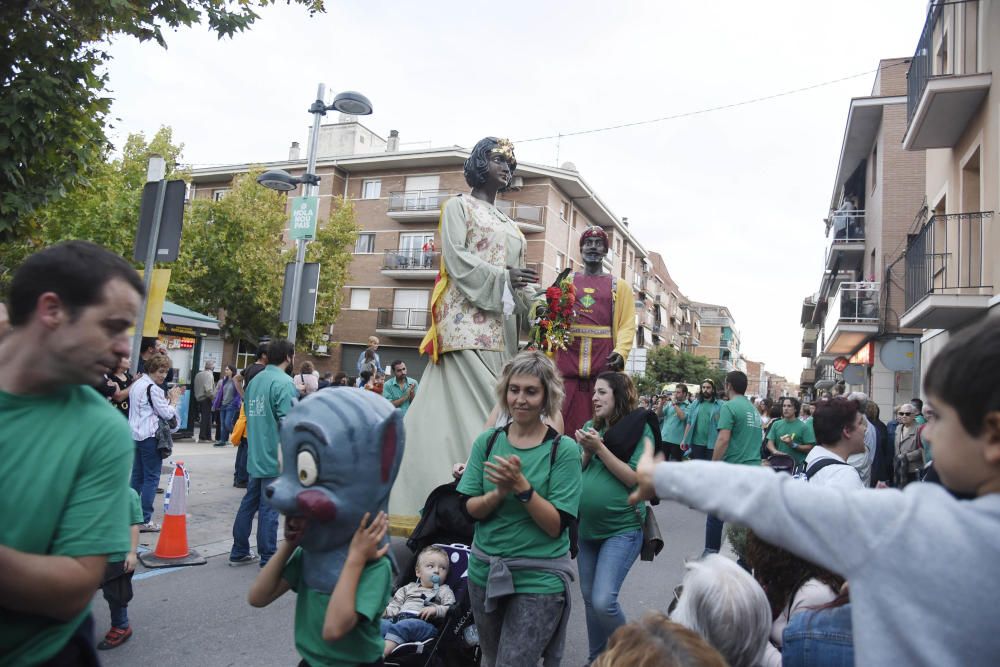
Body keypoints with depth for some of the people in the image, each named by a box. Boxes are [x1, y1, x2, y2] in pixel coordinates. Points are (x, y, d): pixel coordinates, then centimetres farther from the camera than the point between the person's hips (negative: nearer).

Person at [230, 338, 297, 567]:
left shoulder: (255, 380, 11)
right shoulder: (284, 383, -15)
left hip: (255, 455, 8)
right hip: (275, 457, -8)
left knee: (249, 503, 16)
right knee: (269, 509, -1)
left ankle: (239, 552, 25)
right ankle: (268, 560, 8)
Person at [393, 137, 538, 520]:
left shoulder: (509, 225, 27)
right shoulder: (458, 206, 8)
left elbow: (519, 277, 20)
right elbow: (455, 258, -7)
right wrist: (502, 276, -15)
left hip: (500, 321, 7)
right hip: (467, 317, -7)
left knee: (498, 406, 1)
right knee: (471, 405, -15)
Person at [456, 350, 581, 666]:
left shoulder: (563, 449, -12)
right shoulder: (487, 441, -2)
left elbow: (557, 525, -15)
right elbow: (470, 509, -4)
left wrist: (522, 486, -27)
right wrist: (499, 492, -23)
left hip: (540, 579, -4)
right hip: (485, 571, 5)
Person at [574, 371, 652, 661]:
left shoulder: (639, 430, -10)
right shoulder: (591, 427, 5)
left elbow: (636, 479, -16)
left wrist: (600, 448, -20)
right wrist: (587, 451, -12)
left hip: (622, 529, -6)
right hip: (587, 526, 6)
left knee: (604, 601, -12)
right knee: (589, 598, 14)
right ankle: (597, 657, 35)